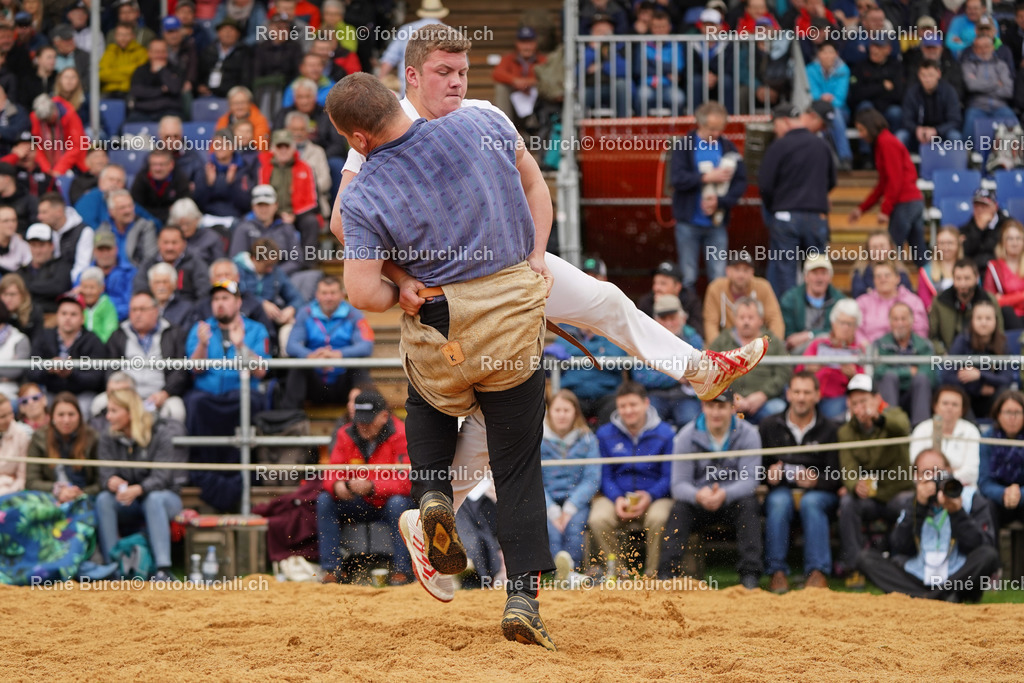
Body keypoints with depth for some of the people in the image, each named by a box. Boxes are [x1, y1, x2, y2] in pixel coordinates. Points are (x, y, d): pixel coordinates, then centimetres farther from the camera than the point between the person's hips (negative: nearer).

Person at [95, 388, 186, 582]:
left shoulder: (162, 434, -12)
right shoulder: (108, 440, 3)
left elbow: (162, 477, -22)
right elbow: (105, 473, -9)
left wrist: (138, 490, -42)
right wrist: (111, 481, -35)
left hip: (165, 497, -4)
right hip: (127, 507, 4)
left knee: (154, 499, -38)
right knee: (103, 499, -27)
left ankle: (163, 569, -45)